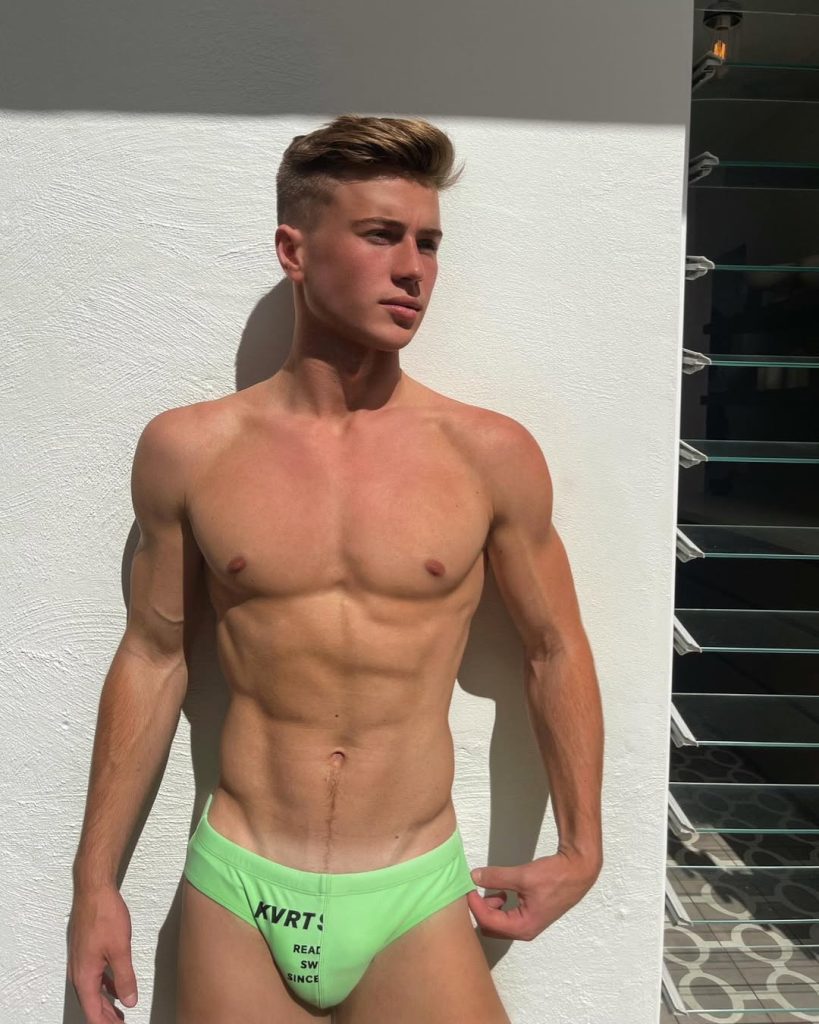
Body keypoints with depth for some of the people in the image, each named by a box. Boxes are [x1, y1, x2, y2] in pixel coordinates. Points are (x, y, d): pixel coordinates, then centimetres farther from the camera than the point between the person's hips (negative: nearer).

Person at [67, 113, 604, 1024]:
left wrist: (581, 849, 6)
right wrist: (95, 882, 6)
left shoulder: (491, 455, -7)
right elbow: (151, 657, 3)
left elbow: (555, 651, 4)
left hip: (415, 902, 0)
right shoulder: (187, 450, -5)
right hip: (235, 893, 1)